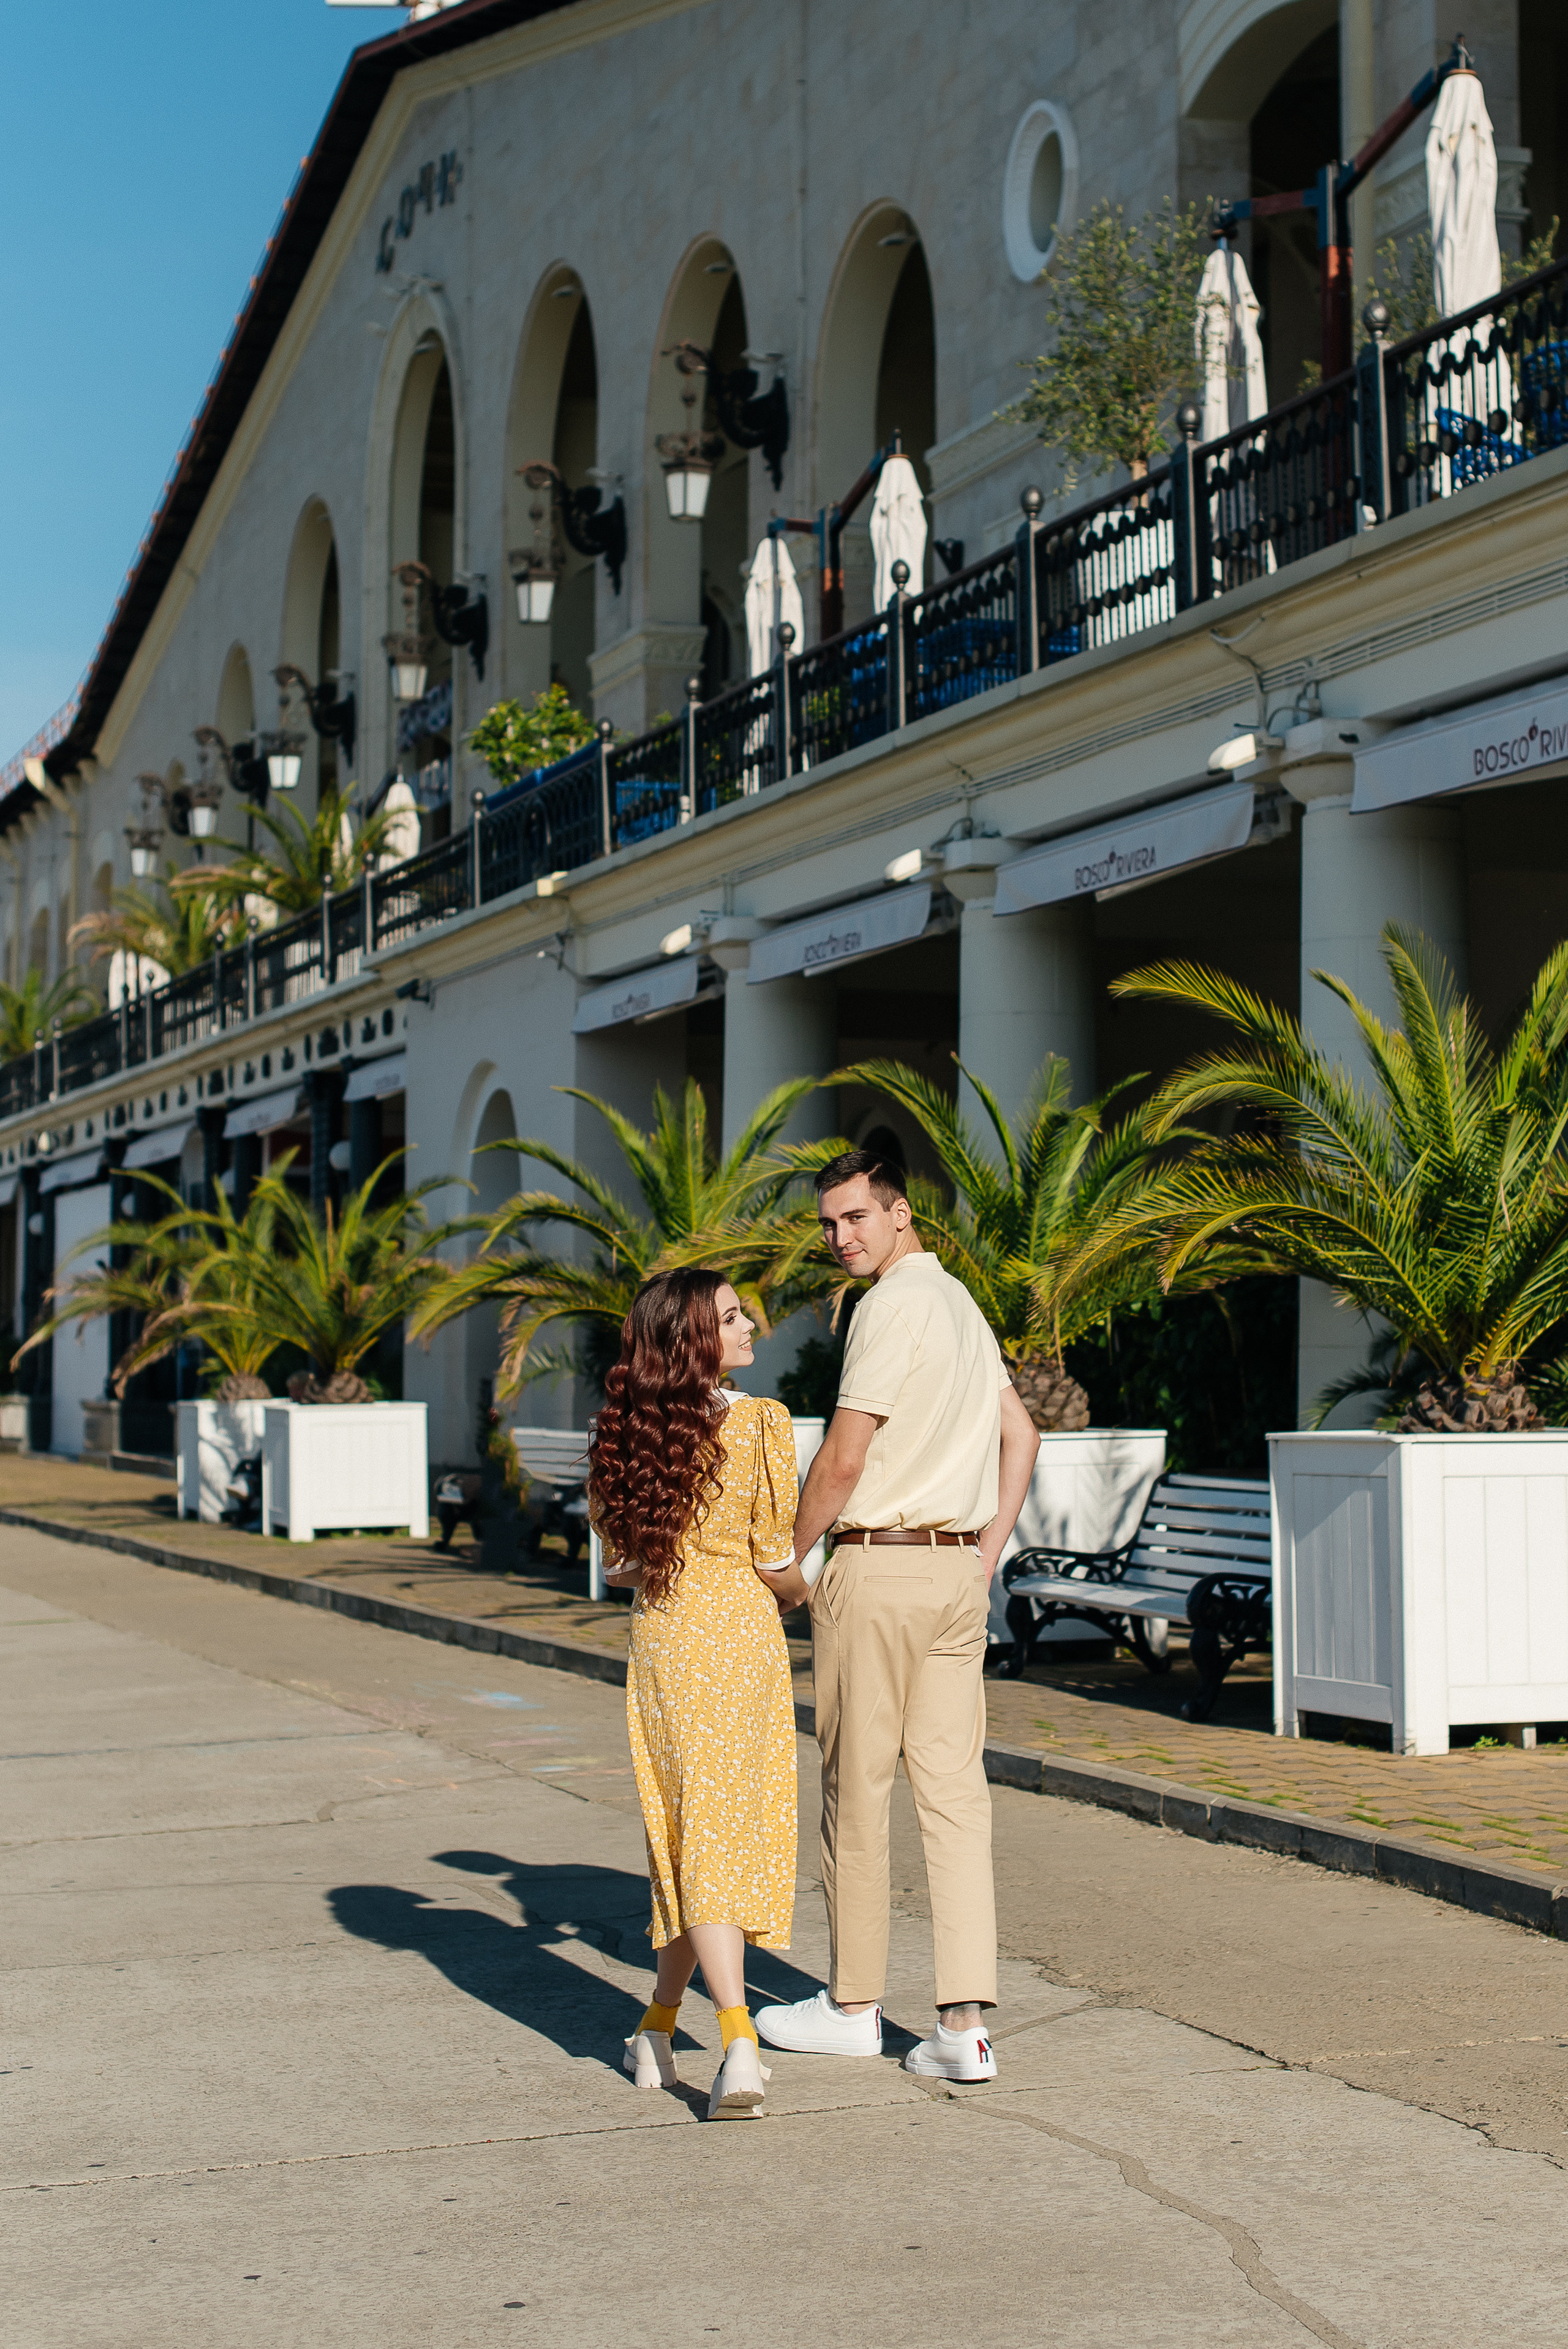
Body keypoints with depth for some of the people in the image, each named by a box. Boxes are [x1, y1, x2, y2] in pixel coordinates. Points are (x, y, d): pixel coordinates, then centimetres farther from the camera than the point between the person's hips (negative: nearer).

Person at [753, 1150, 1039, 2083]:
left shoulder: (893, 1304, -12)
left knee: (857, 1790, 4)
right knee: (955, 1790, 2)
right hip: (958, 1570, 8)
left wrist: (788, 1559, -3)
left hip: (878, 1564, -8)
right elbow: (1021, 1435, 21)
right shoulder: (962, 1302, 16)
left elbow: (844, 1457, -15)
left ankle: (854, 2005, 15)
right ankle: (966, 2022, -3)